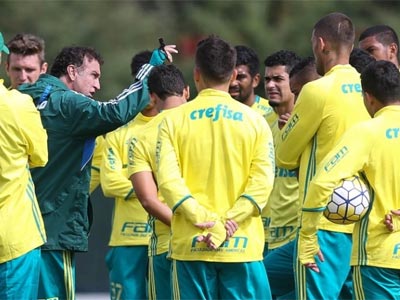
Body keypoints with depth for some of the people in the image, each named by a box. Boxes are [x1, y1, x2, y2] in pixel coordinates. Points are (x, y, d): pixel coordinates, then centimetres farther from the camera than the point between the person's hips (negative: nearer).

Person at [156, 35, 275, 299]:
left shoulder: (174, 120, 3)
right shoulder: (254, 121, 3)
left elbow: (167, 179, -8)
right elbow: (262, 183, -6)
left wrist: (205, 220, -11)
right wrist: (225, 225, -11)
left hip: (190, 246, 0)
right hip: (243, 246, 0)